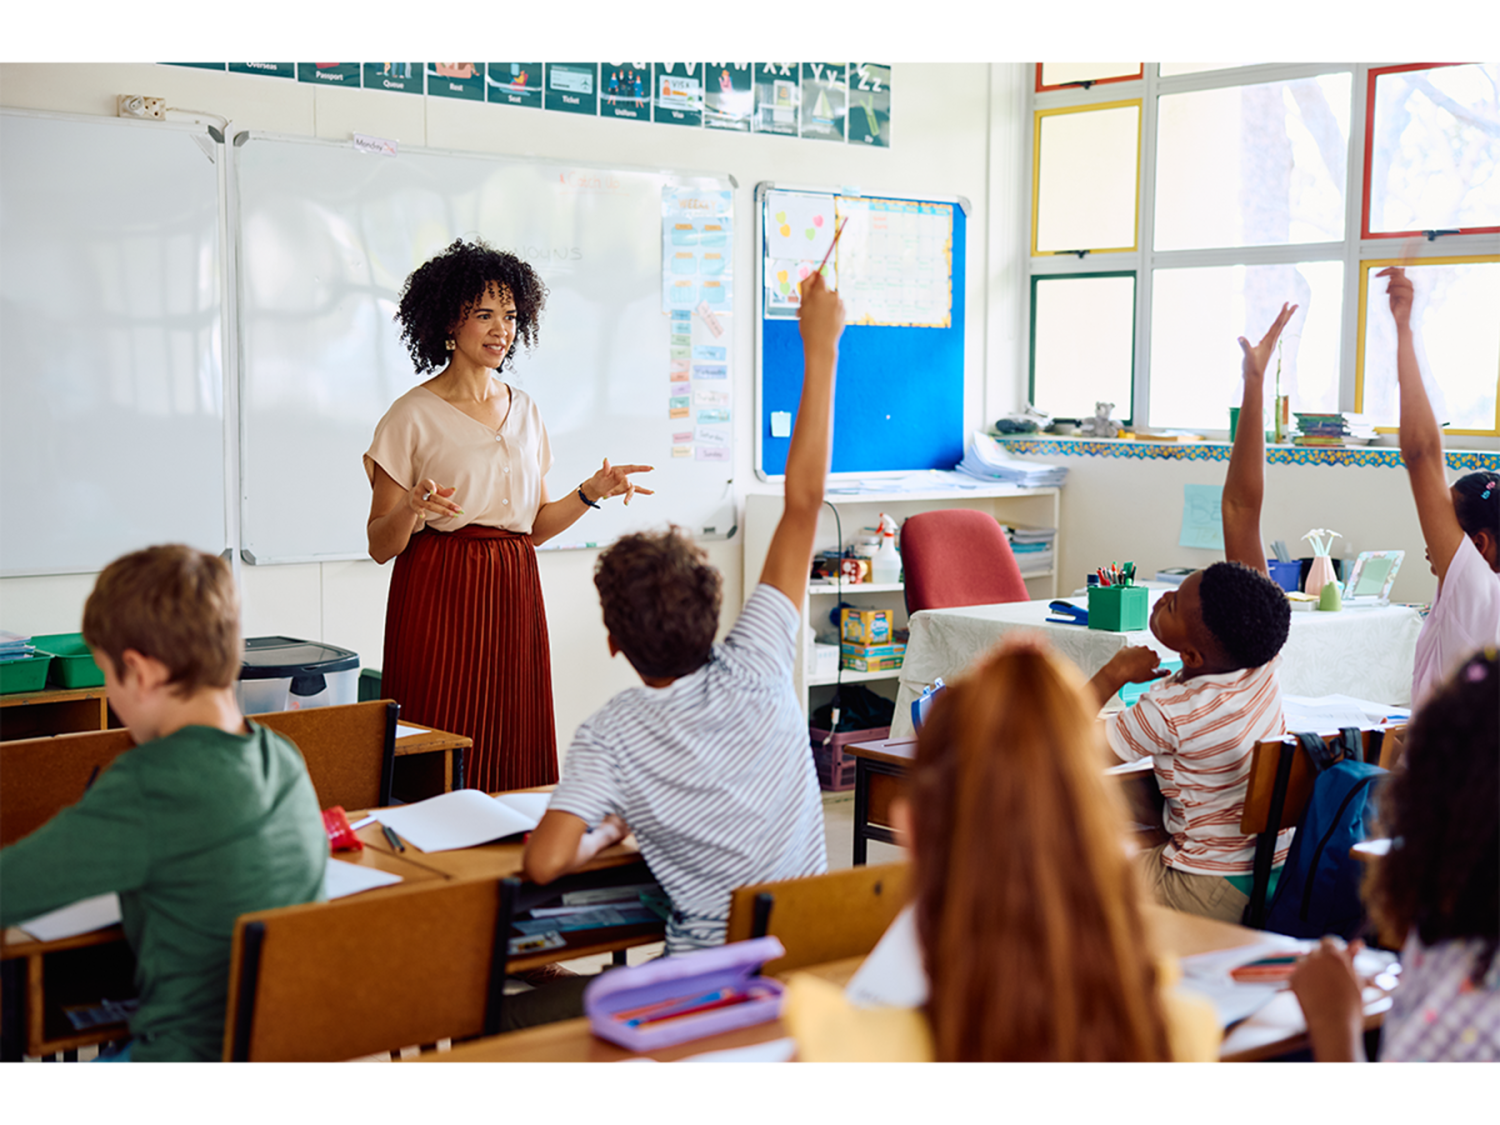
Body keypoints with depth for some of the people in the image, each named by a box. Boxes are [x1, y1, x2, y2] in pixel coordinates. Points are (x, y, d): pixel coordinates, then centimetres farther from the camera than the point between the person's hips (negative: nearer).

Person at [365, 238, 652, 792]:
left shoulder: (524, 410, 12)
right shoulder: (413, 415, -4)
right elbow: (381, 545, -5)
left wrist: (590, 493, 4)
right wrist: (411, 509, -24)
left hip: (514, 595, 5)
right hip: (439, 596, -5)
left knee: (518, 759, 4)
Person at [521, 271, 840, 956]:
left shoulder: (610, 736, -16)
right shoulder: (754, 674, -11)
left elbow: (544, 861, -26)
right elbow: (803, 501, -8)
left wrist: (604, 834, -3)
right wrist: (820, 350, -5)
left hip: (710, 964, -2)